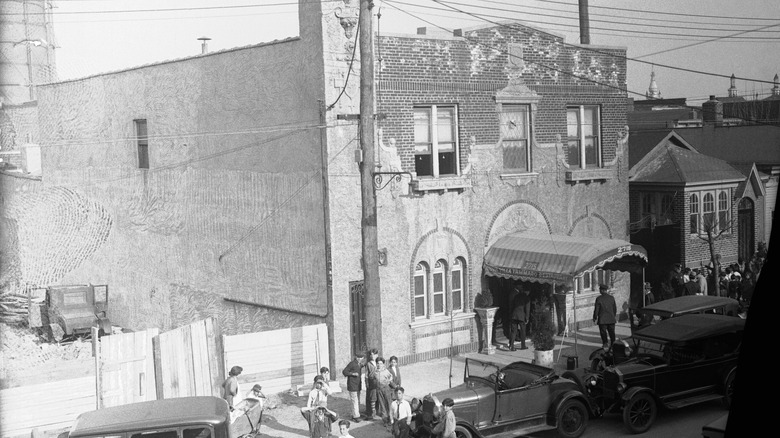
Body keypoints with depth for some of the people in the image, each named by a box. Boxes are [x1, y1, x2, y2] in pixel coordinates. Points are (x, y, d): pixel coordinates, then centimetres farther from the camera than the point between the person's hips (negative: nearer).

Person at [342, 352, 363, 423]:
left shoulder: (359, 364, 10)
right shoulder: (352, 364, -15)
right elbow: (344, 372, -13)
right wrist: (352, 374, -22)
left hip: (358, 385, 9)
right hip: (352, 386, -9)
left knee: (358, 401, 12)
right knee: (355, 401, -9)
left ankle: (354, 415, 20)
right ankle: (356, 416, -6)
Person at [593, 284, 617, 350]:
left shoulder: (599, 299, -12)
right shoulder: (612, 298, 1)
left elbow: (596, 309, -9)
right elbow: (615, 308, 9)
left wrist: (595, 318, 4)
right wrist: (614, 315, 25)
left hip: (602, 320, -4)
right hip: (611, 319, 4)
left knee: (603, 332, 4)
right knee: (612, 332, 12)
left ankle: (605, 344, -2)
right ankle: (613, 344, 15)